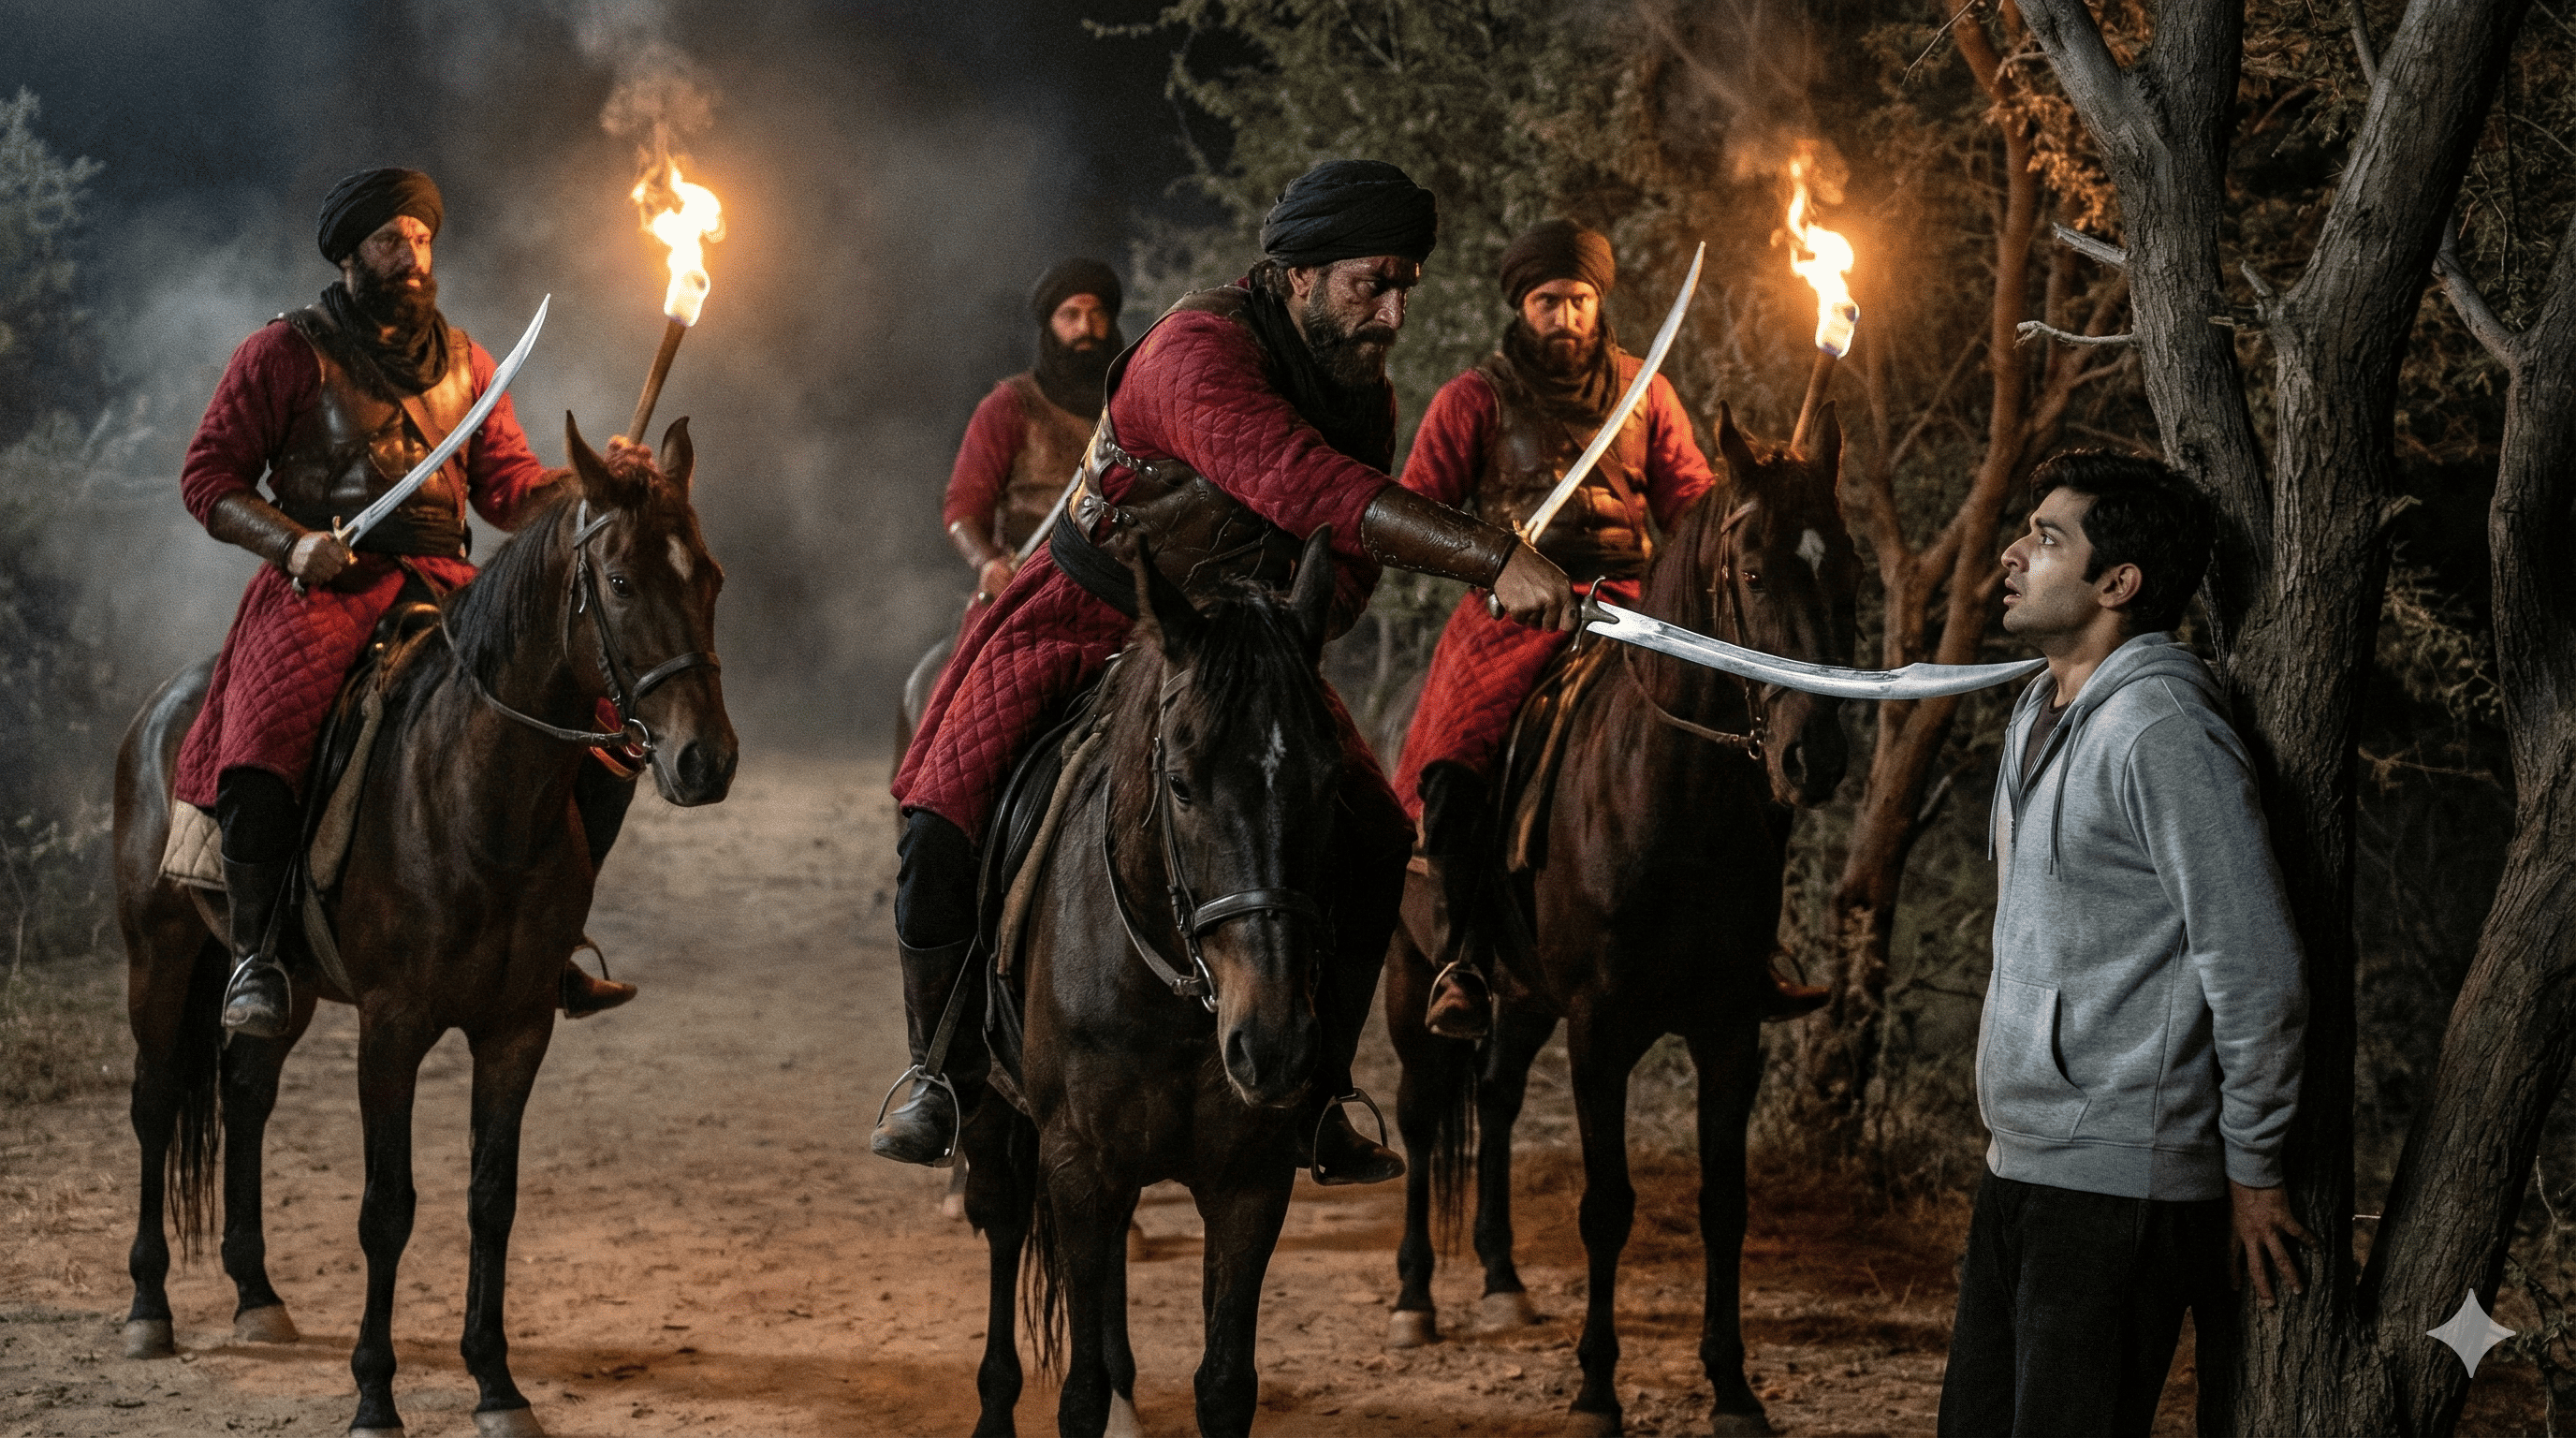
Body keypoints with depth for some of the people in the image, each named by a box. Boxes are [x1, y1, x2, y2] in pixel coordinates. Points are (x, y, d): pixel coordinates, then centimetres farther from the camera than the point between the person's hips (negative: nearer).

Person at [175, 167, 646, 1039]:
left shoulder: (463, 362, 19)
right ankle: (255, 950, -17)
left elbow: (508, 485, 14)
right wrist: (292, 540, -14)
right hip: (325, 584, -4)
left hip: (446, 587, 4)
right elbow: (208, 477, 3)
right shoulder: (285, 354, 5)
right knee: (266, 737, -32)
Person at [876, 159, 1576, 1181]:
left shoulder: (1364, 392, -4)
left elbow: (1347, 562, 1)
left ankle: (1311, 1100, 9)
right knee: (944, 835, -21)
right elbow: (1301, 484, -47)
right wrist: (1494, 558, -55)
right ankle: (943, 1072, 4)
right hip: (1088, 623, -6)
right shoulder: (1200, 354, -31)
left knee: (1370, 842, -6)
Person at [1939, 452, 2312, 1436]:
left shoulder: (2163, 730, -17)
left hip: (2117, 1184, -10)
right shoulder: (2038, 715, 15)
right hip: (2020, 1168, 10)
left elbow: (2257, 972, -18)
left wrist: (2253, 1170, -10)